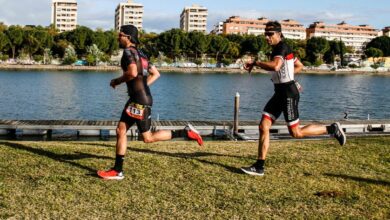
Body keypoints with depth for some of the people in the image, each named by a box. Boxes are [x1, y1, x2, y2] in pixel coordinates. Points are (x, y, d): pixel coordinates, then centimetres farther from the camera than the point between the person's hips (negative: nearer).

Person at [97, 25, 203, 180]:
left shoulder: (129, 52, -10)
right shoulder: (139, 54, 18)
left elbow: (133, 73, -27)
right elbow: (155, 74, 22)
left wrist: (117, 81, -11)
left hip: (140, 101, -10)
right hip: (135, 99, 10)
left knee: (148, 138, -2)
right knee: (120, 131, 8)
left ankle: (186, 132, 2)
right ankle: (117, 171, 11)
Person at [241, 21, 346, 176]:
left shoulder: (281, 47, -14)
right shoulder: (280, 48, 15)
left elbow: (275, 66, -35)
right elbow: (299, 66, 26)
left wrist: (255, 63, -25)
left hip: (288, 93, -10)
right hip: (280, 92, 10)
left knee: (296, 133, -2)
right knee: (263, 127, 1)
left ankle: (332, 129, 15)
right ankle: (259, 167, 4)